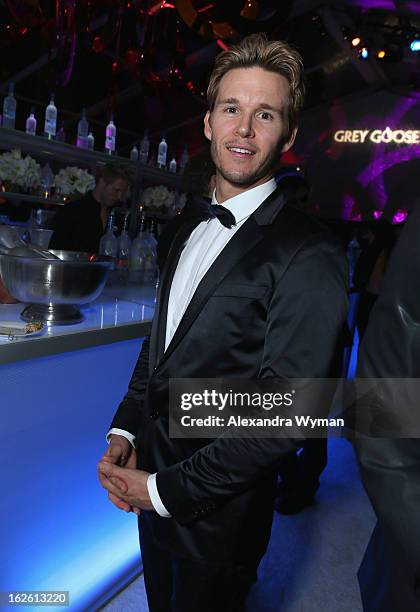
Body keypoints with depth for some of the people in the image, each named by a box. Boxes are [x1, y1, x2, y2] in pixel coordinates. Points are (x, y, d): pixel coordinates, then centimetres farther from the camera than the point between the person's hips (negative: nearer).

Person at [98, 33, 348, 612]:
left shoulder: (309, 254, -21)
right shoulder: (189, 232, 5)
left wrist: (166, 489, -17)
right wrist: (123, 432, -2)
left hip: (218, 513, -6)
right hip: (151, 486, 7)